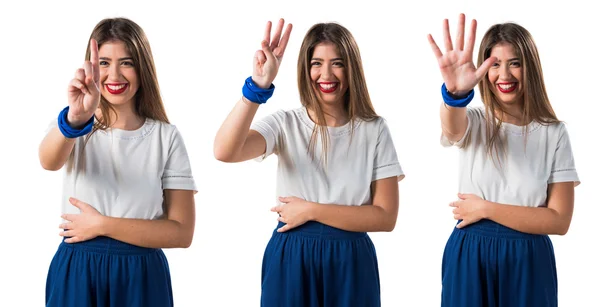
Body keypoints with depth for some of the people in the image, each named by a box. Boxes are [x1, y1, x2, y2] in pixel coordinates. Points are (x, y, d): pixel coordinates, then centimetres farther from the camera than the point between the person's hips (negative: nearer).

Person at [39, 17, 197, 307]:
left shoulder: (166, 137, -3)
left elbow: (181, 232, -7)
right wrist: (75, 119, -44)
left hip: (140, 275, 0)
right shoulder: (70, 124, -1)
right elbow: (49, 161, -25)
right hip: (76, 271, 1)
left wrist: (102, 225, -13)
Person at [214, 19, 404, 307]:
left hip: (350, 263, 0)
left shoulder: (374, 130, -2)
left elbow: (386, 217, -7)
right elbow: (224, 151, -22)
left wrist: (311, 210, -12)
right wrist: (258, 86, -31)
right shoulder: (285, 123, -2)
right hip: (291, 260, 0)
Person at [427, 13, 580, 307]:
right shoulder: (473, 121, -1)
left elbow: (559, 220, -7)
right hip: (470, 257, 0)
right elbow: (452, 127, -28)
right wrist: (456, 92, -50)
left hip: (528, 261, 0)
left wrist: (486, 208, -12)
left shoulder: (554, 133, -1)